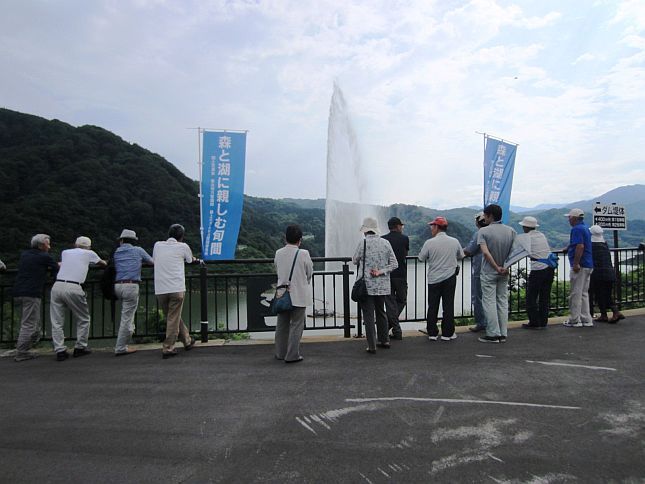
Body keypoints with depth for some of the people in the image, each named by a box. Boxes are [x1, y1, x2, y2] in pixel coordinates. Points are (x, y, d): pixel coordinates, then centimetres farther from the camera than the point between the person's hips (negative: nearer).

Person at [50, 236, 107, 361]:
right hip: (73, 289, -4)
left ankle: (60, 351, 6)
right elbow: (103, 264, 30)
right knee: (83, 319, 13)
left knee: (57, 321, 9)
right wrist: (105, 263, 53)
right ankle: (80, 347, 17)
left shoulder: (65, 252, 21)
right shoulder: (89, 253, 13)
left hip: (57, 286, 4)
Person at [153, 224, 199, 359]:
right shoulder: (183, 246, 4)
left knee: (173, 317, 17)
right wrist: (198, 260, 45)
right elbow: (191, 260, 22)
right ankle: (168, 349, 6)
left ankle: (187, 341, 29)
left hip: (160, 289, 4)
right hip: (176, 288, -4)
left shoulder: (157, 245, 11)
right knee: (173, 319, 4)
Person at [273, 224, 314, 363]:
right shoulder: (303, 254, -14)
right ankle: (292, 355, 8)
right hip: (299, 295, -4)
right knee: (296, 325, 5)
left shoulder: (278, 253, -3)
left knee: (282, 325, 16)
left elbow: (277, 270, 8)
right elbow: (310, 273, -1)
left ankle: (280, 353, 26)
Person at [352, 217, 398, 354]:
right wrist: (380, 272, -5)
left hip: (367, 285, -5)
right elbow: (394, 264, 1)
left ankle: (372, 345, 2)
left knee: (368, 315, 2)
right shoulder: (386, 243, 2)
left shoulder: (363, 243, -12)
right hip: (382, 285, 5)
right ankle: (384, 340, 30)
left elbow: (355, 260, 1)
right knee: (381, 312, 20)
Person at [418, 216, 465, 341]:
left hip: (433, 278, -1)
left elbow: (421, 258, -2)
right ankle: (447, 333, 12)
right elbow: (461, 256, 11)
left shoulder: (429, 243, -12)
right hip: (450, 277, 1)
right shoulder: (454, 241, -3)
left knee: (432, 306, 9)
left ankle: (432, 333, 13)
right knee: (448, 305, 8)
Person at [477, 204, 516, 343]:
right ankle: (503, 334, 17)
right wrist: (506, 267, 0)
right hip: (505, 273, 5)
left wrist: (497, 267, -16)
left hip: (489, 273, -5)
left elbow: (485, 252, -23)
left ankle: (493, 334, 5)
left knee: (489, 302, 2)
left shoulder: (483, 231, -14)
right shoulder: (511, 231, 1)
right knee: (503, 301, 13)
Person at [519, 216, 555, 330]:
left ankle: (534, 323, 6)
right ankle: (543, 322, 18)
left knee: (531, 297, 4)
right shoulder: (542, 235, 13)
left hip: (538, 269, -7)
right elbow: (548, 250, 16)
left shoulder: (528, 237, -6)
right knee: (545, 296, 12)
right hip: (550, 268, 7)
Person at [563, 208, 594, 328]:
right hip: (588, 265, 10)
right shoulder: (585, 228, 17)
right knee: (584, 293, 14)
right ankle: (586, 319, 17)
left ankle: (575, 320, 2)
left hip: (580, 266, -10)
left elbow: (580, 246, -23)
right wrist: (568, 248, 34)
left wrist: (576, 263, -24)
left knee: (575, 294, -3)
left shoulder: (576, 229, -13)